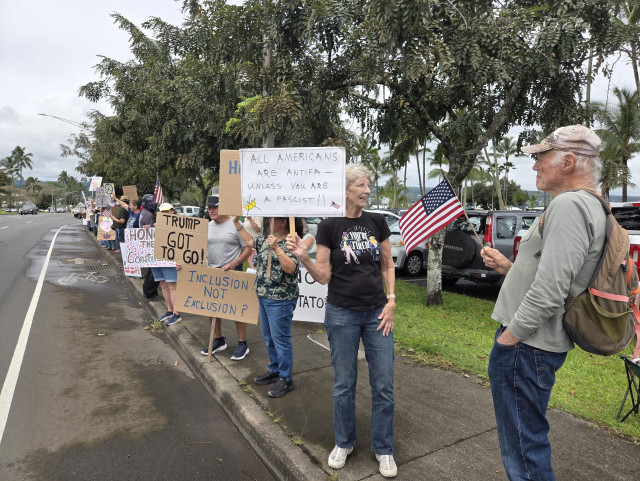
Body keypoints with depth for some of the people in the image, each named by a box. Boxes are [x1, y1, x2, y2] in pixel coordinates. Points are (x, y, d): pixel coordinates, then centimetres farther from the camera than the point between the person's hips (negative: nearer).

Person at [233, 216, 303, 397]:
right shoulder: (269, 238, 9)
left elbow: (290, 268, -28)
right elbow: (250, 241, 23)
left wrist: (276, 248, -33)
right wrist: (237, 223, 19)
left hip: (280, 300, -9)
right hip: (264, 297, 9)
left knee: (280, 338, 0)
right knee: (269, 337, 19)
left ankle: (286, 379, 14)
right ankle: (274, 370, 36)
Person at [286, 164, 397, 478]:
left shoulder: (376, 222, 2)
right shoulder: (329, 226, -7)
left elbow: (387, 265, 10)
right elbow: (323, 276, -7)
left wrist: (391, 300, -1)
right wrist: (303, 257, -24)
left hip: (377, 313, 3)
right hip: (342, 313, -2)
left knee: (383, 384, 7)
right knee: (344, 384, 10)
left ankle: (383, 449, 27)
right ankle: (344, 442, 34)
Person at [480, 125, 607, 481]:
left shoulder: (569, 205, -19)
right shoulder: (590, 206, 15)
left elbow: (548, 291, -27)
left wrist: (508, 338, -18)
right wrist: (508, 266, 12)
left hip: (525, 345, -11)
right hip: (543, 343, 11)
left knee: (524, 445, 4)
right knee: (526, 437, 25)